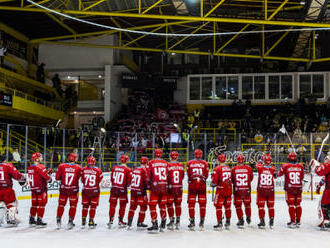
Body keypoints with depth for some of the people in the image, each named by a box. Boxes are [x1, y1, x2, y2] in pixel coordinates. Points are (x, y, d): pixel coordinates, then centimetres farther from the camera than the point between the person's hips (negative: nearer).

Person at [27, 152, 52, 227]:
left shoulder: (30, 168, 9)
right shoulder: (40, 167, -16)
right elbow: (46, 176, -21)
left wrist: (47, 171, 8)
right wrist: (49, 179, 0)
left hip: (33, 188, 8)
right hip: (41, 189, -8)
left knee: (34, 204, 17)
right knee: (41, 204, -1)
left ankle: (31, 220, 23)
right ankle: (39, 221, -1)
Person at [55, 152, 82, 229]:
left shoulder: (62, 166, -6)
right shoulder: (78, 167, -8)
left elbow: (57, 177, -1)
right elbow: (80, 177, -3)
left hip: (63, 189, 2)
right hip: (74, 189, -2)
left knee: (61, 204, 15)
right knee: (73, 205, 9)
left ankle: (58, 220, 17)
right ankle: (70, 221, 6)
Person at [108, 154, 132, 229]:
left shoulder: (114, 168, 4)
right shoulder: (128, 170, -8)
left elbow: (111, 178, 11)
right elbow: (129, 181, -6)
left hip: (114, 188, 3)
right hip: (122, 189, -3)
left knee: (112, 204, 10)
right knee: (122, 205, 9)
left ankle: (111, 220, 9)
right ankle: (120, 221, 13)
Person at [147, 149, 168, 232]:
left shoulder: (150, 163, -2)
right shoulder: (165, 163, 7)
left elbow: (148, 176, -3)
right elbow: (168, 175, 9)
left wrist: (149, 185, 11)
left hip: (155, 187, -4)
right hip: (164, 187, 4)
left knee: (152, 205, 2)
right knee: (162, 205, 14)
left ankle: (155, 225, -3)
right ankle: (163, 225, 20)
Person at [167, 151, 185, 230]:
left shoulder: (168, 165, -10)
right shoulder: (181, 165, 2)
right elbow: (182, 177, 9)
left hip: (170, 188, -4)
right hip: (179, 188, 4)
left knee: (169, 204, 5)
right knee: (178, 204, 13)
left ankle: (171, 221, 4)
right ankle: (178, 222, 16)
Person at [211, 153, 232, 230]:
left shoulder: (218, 168, -11)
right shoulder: (229, 168, 8)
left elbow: (214, 180, -11)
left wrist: (213, 184, 8)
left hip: (221, 190, -6)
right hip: (229, 189, 6)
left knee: (218, 206, 1)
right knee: (227, 206, 13)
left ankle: (219, 223, -2)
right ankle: (228, 223, 18)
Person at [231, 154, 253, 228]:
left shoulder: (234, 169, -7)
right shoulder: (248, 168, -5)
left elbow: (232, 180, 2)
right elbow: (251, 178, 7)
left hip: (237, 189, -2)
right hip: (247, 189, 2)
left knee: (238, 205, 8)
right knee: (247, 204, 20)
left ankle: (241, 220, 3)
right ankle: (248, 218, 34)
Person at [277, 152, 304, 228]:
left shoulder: (285, 166, -7)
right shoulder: (300, 166, 0)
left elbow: (280, 174, 10)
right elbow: (302, 177, 13)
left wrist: (277, 175, 32)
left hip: (289, 188, -3)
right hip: (299, 188, 3)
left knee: (291, 204, 3)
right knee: (298, 204, 10)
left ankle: (293, 221, 1)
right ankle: (298, 222, 14)